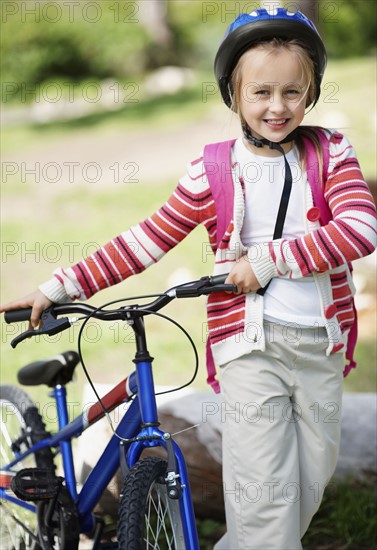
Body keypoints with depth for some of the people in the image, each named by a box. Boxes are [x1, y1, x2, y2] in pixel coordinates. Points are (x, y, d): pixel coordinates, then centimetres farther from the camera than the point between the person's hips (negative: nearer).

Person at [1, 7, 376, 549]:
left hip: (320, 343, 3)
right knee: (264, 495, -10)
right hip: (251, 344, -2)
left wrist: (267, 261, -19)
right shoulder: (212, 172, 0)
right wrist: (57, 288, -3)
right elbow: (146, 241, 1)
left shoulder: (331, 152, 1)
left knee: (311, 480, 12)